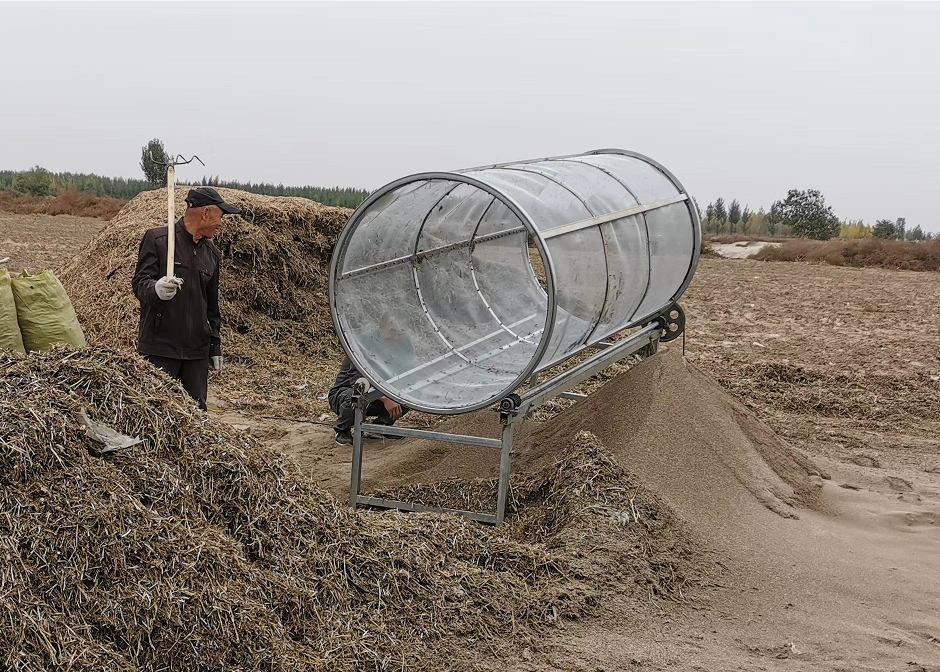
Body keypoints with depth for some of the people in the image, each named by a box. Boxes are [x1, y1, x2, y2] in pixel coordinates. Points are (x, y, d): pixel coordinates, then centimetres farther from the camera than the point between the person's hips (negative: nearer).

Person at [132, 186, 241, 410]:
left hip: (197, 350, 6)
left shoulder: (211, 253, 16)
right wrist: (155, 289, -33)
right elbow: (139, 282, -9)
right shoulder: (157, 239, -3)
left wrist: (215, 347, 19)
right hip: (160, 347, -6)